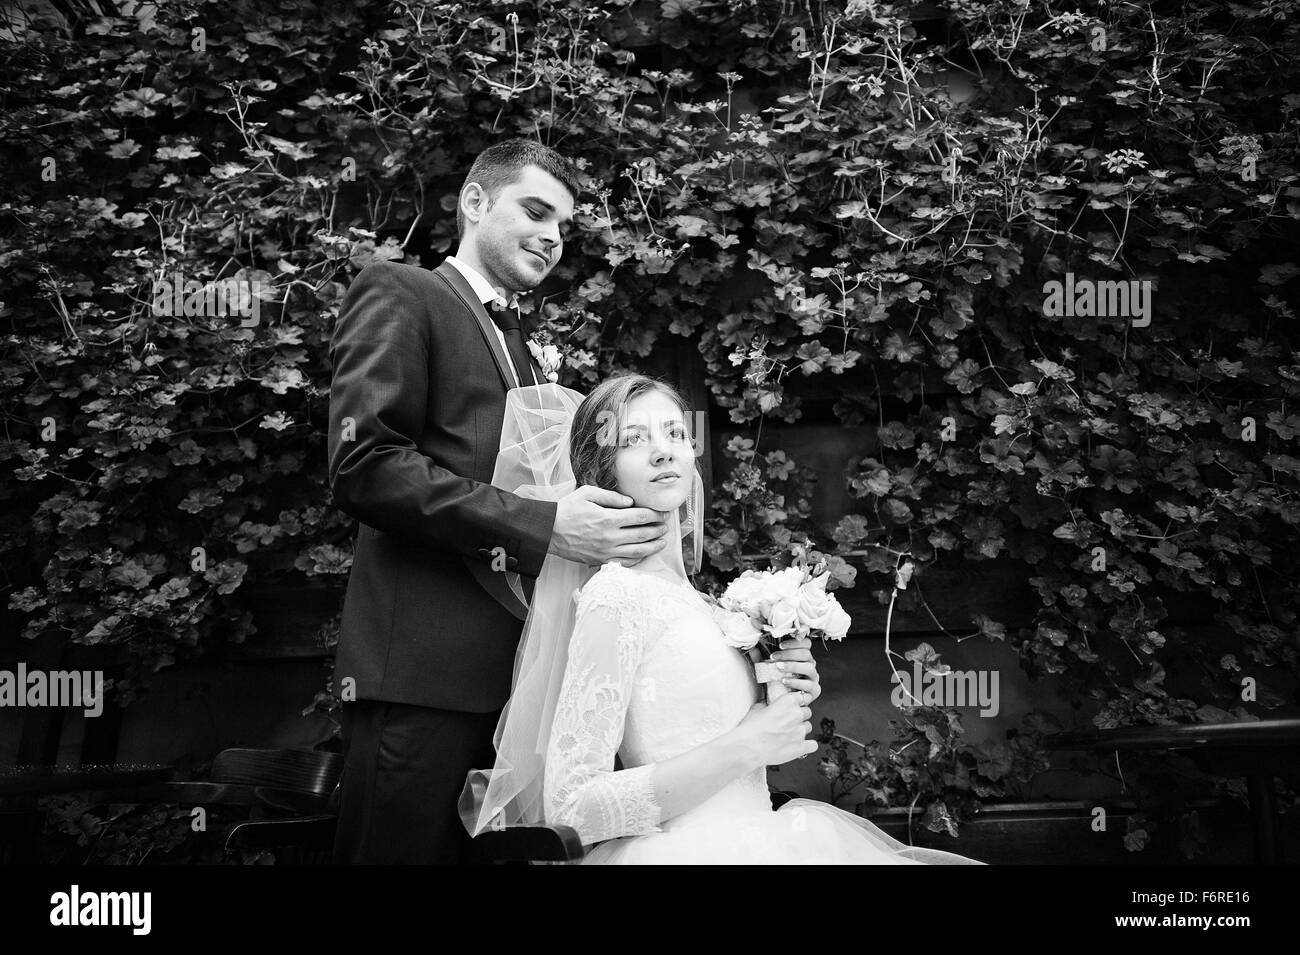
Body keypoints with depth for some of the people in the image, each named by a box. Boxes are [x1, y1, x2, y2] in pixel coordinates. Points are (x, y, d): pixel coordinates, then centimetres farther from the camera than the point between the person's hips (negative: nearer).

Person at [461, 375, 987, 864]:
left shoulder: (684, 595, 11)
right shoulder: (617, 596, -12)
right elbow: (570, 808, -17)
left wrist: (788, 702, 2)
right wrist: (746, 745, -15)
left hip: (750, 838, 8)